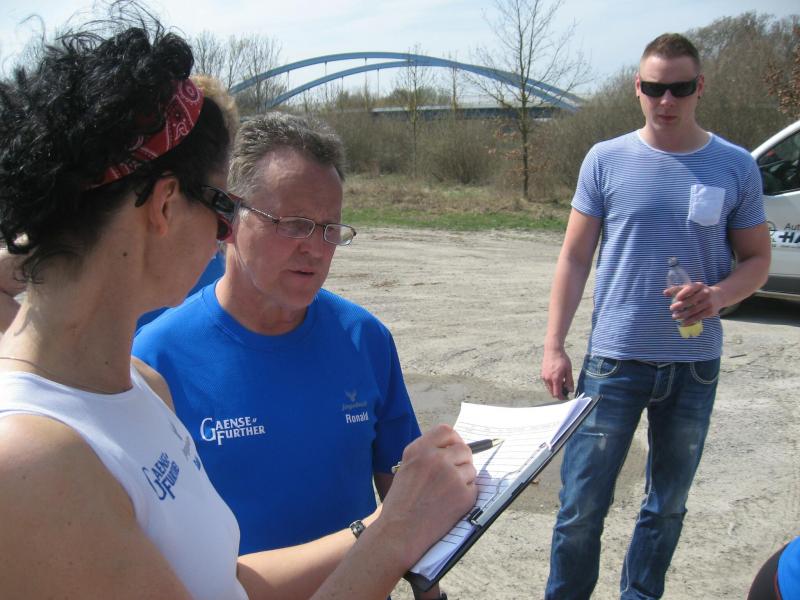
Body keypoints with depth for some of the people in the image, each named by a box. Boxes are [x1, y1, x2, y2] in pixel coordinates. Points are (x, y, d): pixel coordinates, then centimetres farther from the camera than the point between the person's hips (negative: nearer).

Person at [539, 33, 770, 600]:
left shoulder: (736, 168, 0)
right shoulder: (607, 160, -2)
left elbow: (757, 259, 6)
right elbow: (575, 258, 1)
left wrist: (718, 295, -16)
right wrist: (554, 345, -4)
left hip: (695, 365, 2)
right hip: (615, 360, -1)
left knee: (669, 505, 15)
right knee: (582, 505, 2)